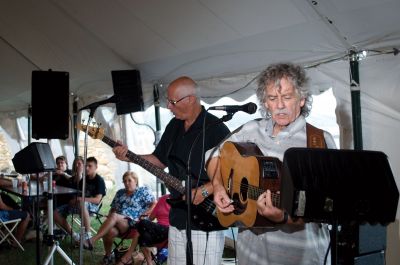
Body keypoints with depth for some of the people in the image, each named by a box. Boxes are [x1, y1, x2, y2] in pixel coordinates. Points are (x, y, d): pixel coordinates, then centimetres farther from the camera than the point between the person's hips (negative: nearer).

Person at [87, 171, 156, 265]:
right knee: (110, 231, -34)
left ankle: (92, 240, -36)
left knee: (114, 216, -35)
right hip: (116, 223, 4)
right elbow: (113, 208, 26)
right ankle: (108, 256, -12)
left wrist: (145, 214, -9)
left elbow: (154, 204, 2)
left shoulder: (143, 191, 9)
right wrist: (108, 220, 7)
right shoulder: (120, 193, 25)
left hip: (132, 223, -4)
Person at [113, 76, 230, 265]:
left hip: (206, 221, -7)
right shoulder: (174, 126, 10)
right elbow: (160, 160, 18)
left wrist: (204, 191, -23)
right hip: (177, 219, 8)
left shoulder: (216, 129, -15)